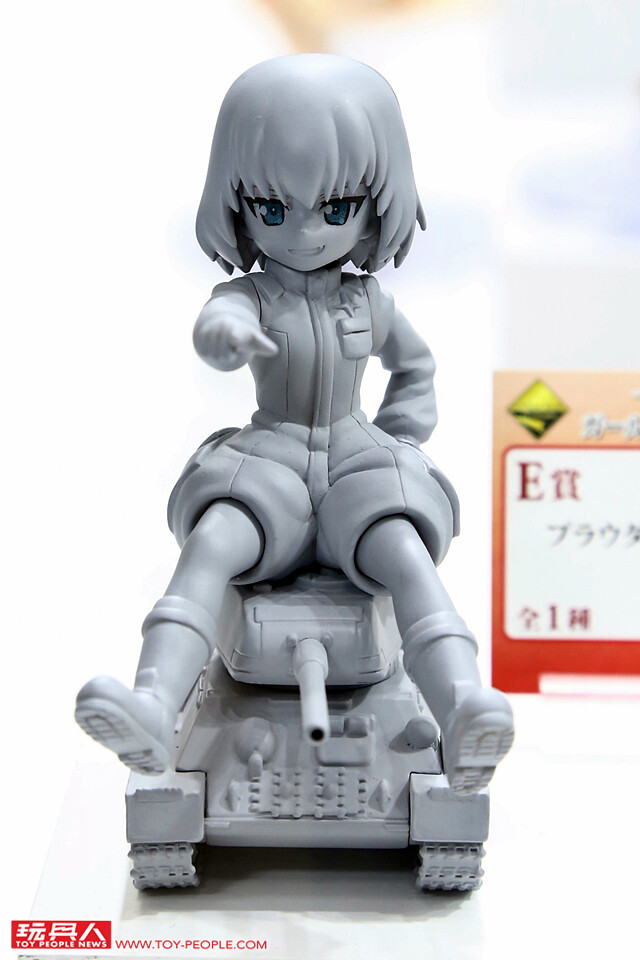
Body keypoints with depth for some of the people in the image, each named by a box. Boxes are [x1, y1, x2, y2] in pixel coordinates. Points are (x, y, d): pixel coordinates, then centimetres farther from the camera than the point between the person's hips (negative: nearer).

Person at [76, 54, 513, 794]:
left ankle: (462, 712, -55)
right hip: (268, 463, -1)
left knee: (408, 556, -32)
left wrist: (400, 441, 17)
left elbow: (415, 367, 32)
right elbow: (214, 326, -26)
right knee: (208, 545, -34)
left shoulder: (369, 303, 12)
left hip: (357, 464, 1)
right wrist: (227, 334, -51)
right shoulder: (249, 296, 1)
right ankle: (155, 706, -53)